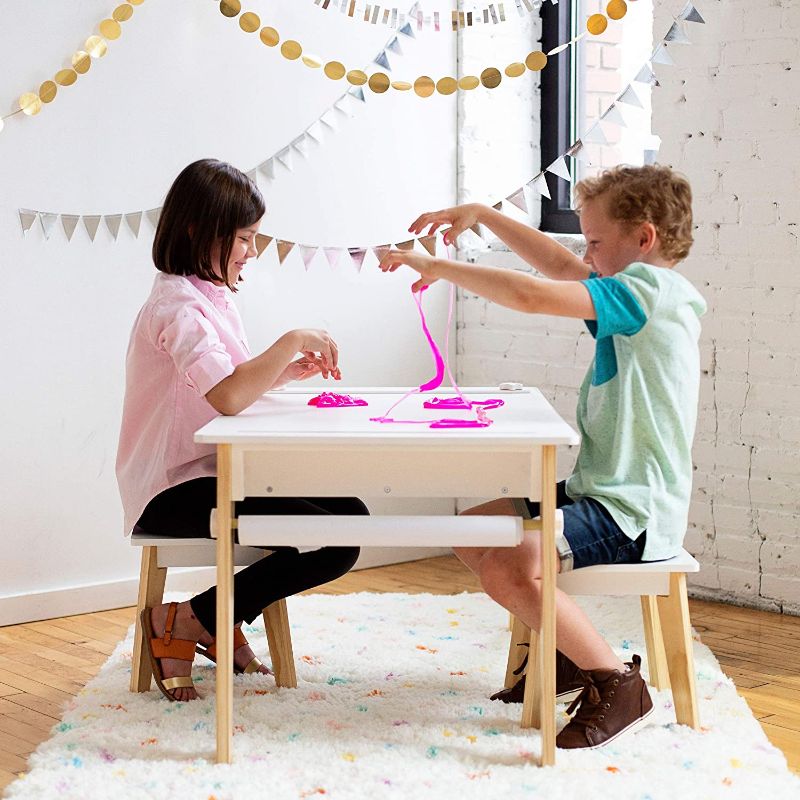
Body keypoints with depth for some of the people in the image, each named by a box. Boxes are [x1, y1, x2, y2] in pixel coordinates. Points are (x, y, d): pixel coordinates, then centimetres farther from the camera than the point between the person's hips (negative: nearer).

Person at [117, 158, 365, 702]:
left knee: (349, 514, 3)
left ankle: (223, 621, 14)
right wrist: (292, 341, -23)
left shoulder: (212, 295, 13)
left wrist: (288, 371, 1)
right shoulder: (178, 306, -19)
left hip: (218, 472, 10)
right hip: (175, 491, -10)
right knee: (333, 544, -19)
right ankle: (182, 623, -5)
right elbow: (228, 397, -34)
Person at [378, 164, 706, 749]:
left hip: (633, 513, -11)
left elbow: (530, 295, -28)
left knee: (508, 568, -29)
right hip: (599, 491, 11)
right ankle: (566, 652, 25)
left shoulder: (647, 291, -17)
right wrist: (483, 215, 20)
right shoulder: (646, 292, 12)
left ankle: (619, 686, -12)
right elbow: (558, 265, 25)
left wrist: (437, 268, -18)